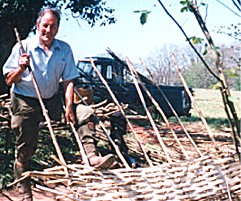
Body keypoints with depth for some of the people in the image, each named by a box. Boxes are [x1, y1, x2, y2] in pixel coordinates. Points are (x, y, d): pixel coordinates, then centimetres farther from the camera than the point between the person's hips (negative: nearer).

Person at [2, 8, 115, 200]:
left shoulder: (64, 49, 0)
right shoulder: (23, 47, -7)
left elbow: (69, 81, -2)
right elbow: (9, 80, -5)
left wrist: (69, 107, -14)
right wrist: (21, 68, -25)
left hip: (52, 101, 3)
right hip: (25, 103, -3)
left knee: (85, 113, -15)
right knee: (26, 148, -1)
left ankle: (91, 157, -20)